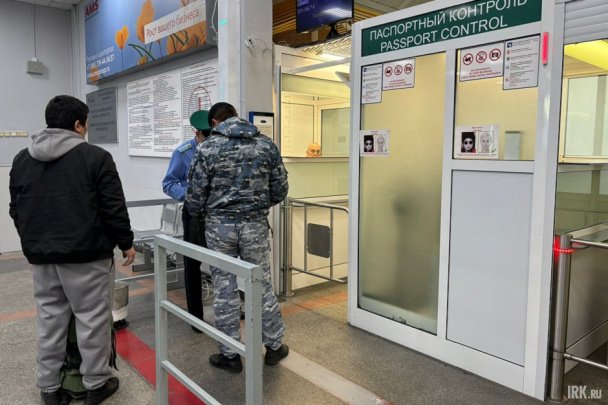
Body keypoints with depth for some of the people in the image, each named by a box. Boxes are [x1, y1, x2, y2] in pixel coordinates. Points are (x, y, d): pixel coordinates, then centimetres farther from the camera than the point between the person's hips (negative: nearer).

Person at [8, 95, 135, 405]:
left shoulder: (22, 160, 9)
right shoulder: (95, 157, -10)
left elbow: (16, 211, 15)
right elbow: (114, 208, -11)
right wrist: (126, 243, 0)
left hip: (41, 255, 6)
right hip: (87, 254, -6)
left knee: (49, 320, 14)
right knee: (93, 319, 5)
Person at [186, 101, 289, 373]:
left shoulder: (207, 149, -6)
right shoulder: (266, 145, 1)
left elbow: (195, 195, -5)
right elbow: (280, 190, 3)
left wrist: (199, 214, 17)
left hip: (219, 226, -2)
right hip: (256, 225, 2)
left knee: (225, 290, 9)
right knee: (262, 286, 14)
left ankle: (230, 355, 21)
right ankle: (274, 345, 27)